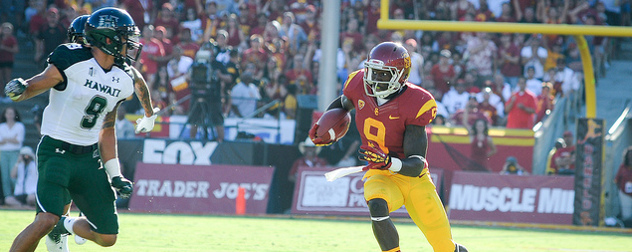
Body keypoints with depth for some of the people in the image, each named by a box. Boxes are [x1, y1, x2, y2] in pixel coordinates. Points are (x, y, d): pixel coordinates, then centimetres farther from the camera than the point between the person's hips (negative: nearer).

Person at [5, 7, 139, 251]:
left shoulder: (122, 82, 8)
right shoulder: (72, 60, -13)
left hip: (89, 157, 6)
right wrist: (19, 89, -34)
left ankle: (63, 226, 35)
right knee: (46, 220, -27)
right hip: (56, 151, -6)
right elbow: (36, 86, -10)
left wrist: (114, 174, 13)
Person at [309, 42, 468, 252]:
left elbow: (417, 165, -26)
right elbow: (342, 104, 19)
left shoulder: (414, 106, -22)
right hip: (381, 179, 2)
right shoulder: (360, 87, -9)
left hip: (415, 180, -2)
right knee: (377, 206, -37)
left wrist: (389, 162, -45)